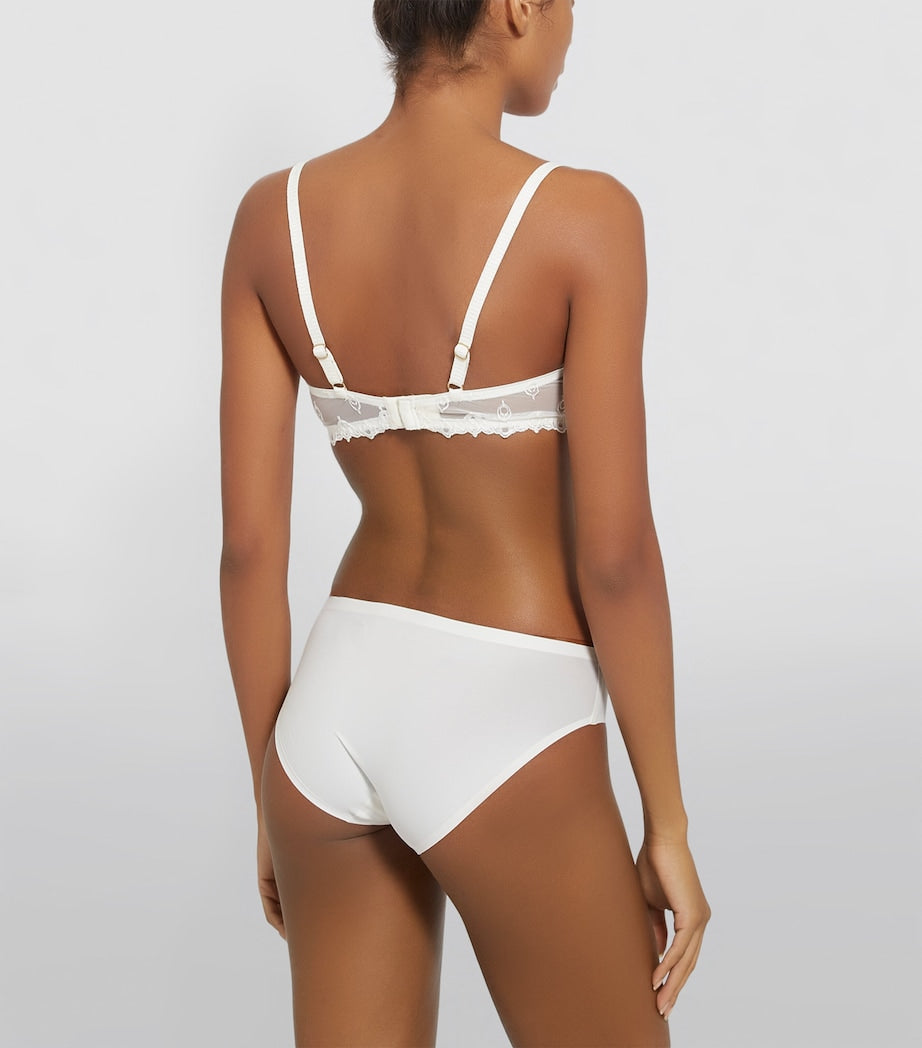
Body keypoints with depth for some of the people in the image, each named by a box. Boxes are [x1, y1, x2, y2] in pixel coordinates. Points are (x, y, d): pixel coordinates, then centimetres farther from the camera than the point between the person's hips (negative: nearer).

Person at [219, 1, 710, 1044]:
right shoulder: (581, 218, -16)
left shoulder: (272, 215, -1)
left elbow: (248, 541, 1)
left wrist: (272, 794, 12)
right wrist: (668, 822, -3)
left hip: (338, 712, 5)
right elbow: (615, 554, -16)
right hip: (500, 741, -5)